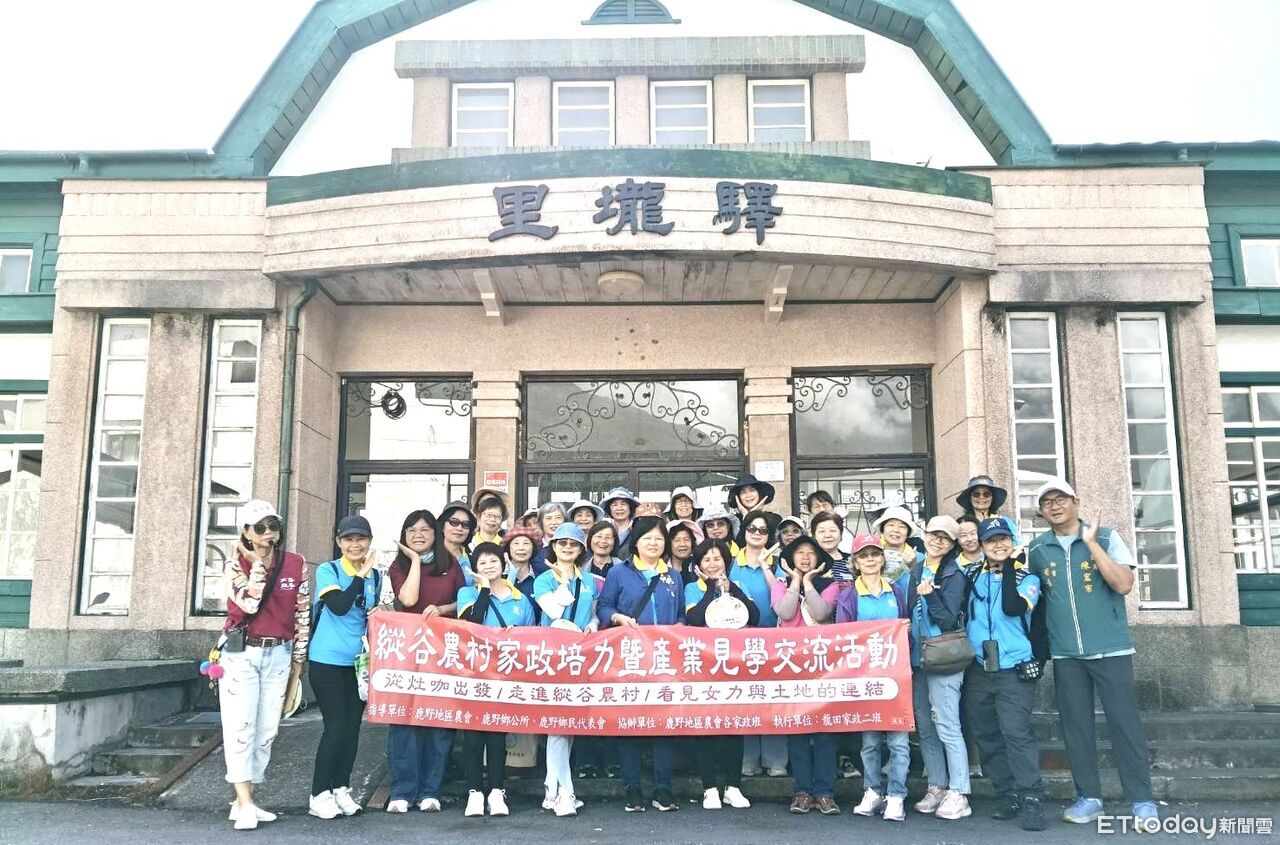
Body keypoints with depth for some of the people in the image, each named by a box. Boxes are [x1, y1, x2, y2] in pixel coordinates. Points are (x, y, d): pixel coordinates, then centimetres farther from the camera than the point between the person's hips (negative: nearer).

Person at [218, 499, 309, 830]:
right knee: (240, 727, -10)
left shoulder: (295, 564, 2)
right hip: (241, 654, -3)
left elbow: (302, 612, 7)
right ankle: (244, 806, -11)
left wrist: (298, 658, 7)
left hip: (278, 655, 3)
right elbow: (248, 604, -21)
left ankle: (244, 801, 15)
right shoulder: (235, 565, -3)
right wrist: (258, 562, -16)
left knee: (266, 729, 5)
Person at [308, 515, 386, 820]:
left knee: (352, 727, 7)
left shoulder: (375, 576, 9)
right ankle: (320, 794, 5)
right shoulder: (327, 571, -7)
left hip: (359, 662, 5)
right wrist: (360, 574, -20)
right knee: (335, 726, -6)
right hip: (327, 660, -5)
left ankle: (341, 788, 19)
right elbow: (339, 606, -22)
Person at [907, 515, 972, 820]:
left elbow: (949, 620, -14)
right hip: (917, 658, 7)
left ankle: (958, 794, 0)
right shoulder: (915, 570, 10)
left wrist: (930, 595, -27)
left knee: (947, 727, -6)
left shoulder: (954, 576, -7)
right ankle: (937, 787, 20)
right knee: (925, 728, 11)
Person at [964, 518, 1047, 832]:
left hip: (1013, 669, -4)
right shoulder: (971, 576, 8)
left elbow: (1013, 609, -20)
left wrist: (1009, 570, -17)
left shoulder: (1026, 577, -2)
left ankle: (1030, 799, -9)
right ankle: (1007, 796, 19)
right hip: (978, 669, 4)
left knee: (1017, 732, -13)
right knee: (986, 735, 8)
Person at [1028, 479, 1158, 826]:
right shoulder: (1037, 548, 6)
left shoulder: (1106, 537, -3)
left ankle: (1142, 800, 6)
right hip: (1065, 653, 3)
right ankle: (1088, 797, 16)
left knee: (1125, 722, -2)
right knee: (1075, 725, 6)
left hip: (1111, 647, -3)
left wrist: (1091, 543, -17)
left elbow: (1124, 584, -15)